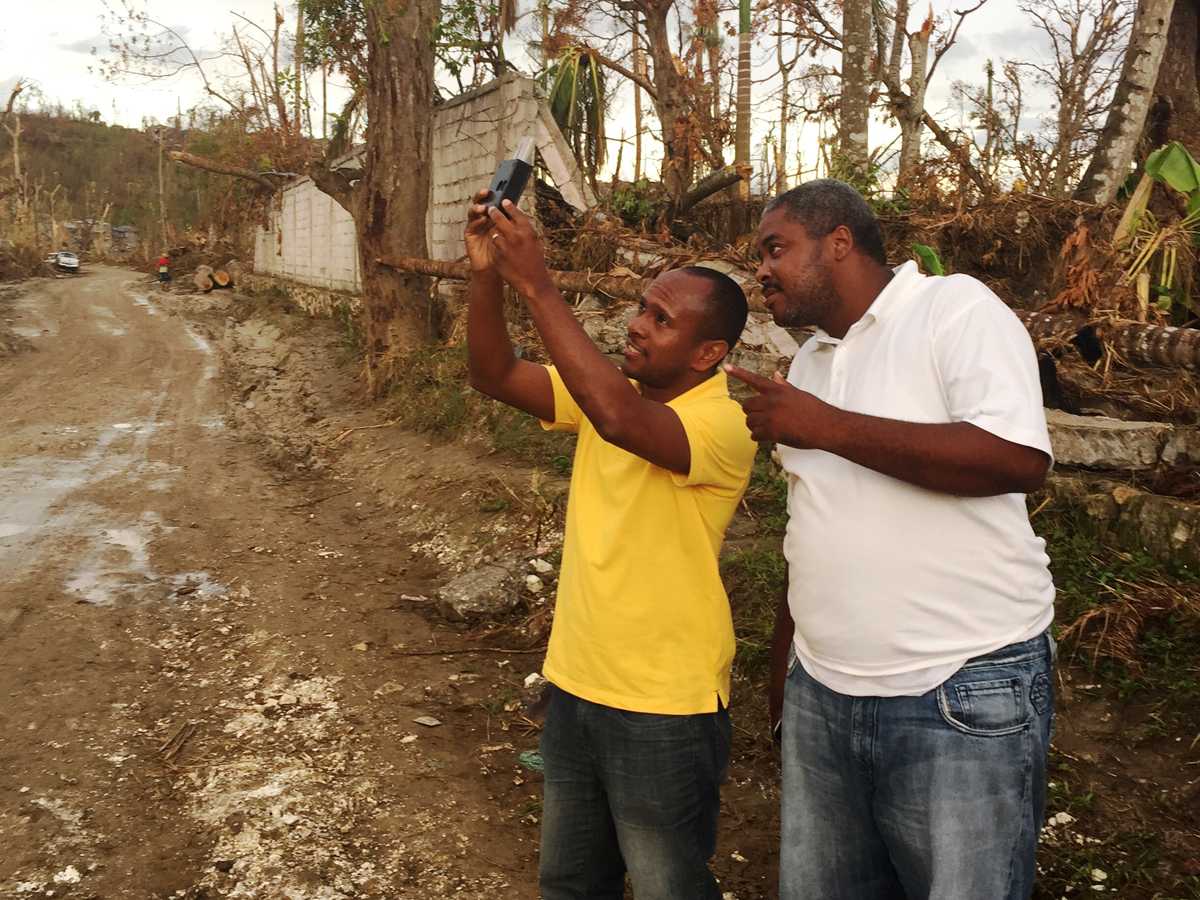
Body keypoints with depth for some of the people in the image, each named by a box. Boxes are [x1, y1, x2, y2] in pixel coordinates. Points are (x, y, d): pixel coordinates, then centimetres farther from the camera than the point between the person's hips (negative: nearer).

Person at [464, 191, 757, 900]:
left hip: (665, 712, -7)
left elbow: (621, 420, -38)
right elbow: (497, 376, -2)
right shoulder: (611, 389, 3)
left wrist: (537, 285, -35)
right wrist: (487, 274, -17)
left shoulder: (726, 421, -21)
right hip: (574, 686, 7)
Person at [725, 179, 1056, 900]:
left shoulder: (957, 309, -8)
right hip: (821, 696, 7)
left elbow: (1020, 458, -24)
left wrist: (826, 426, -20)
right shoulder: (811, 361, 15)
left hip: (963, 697, -7)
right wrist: (785, 656, 24)